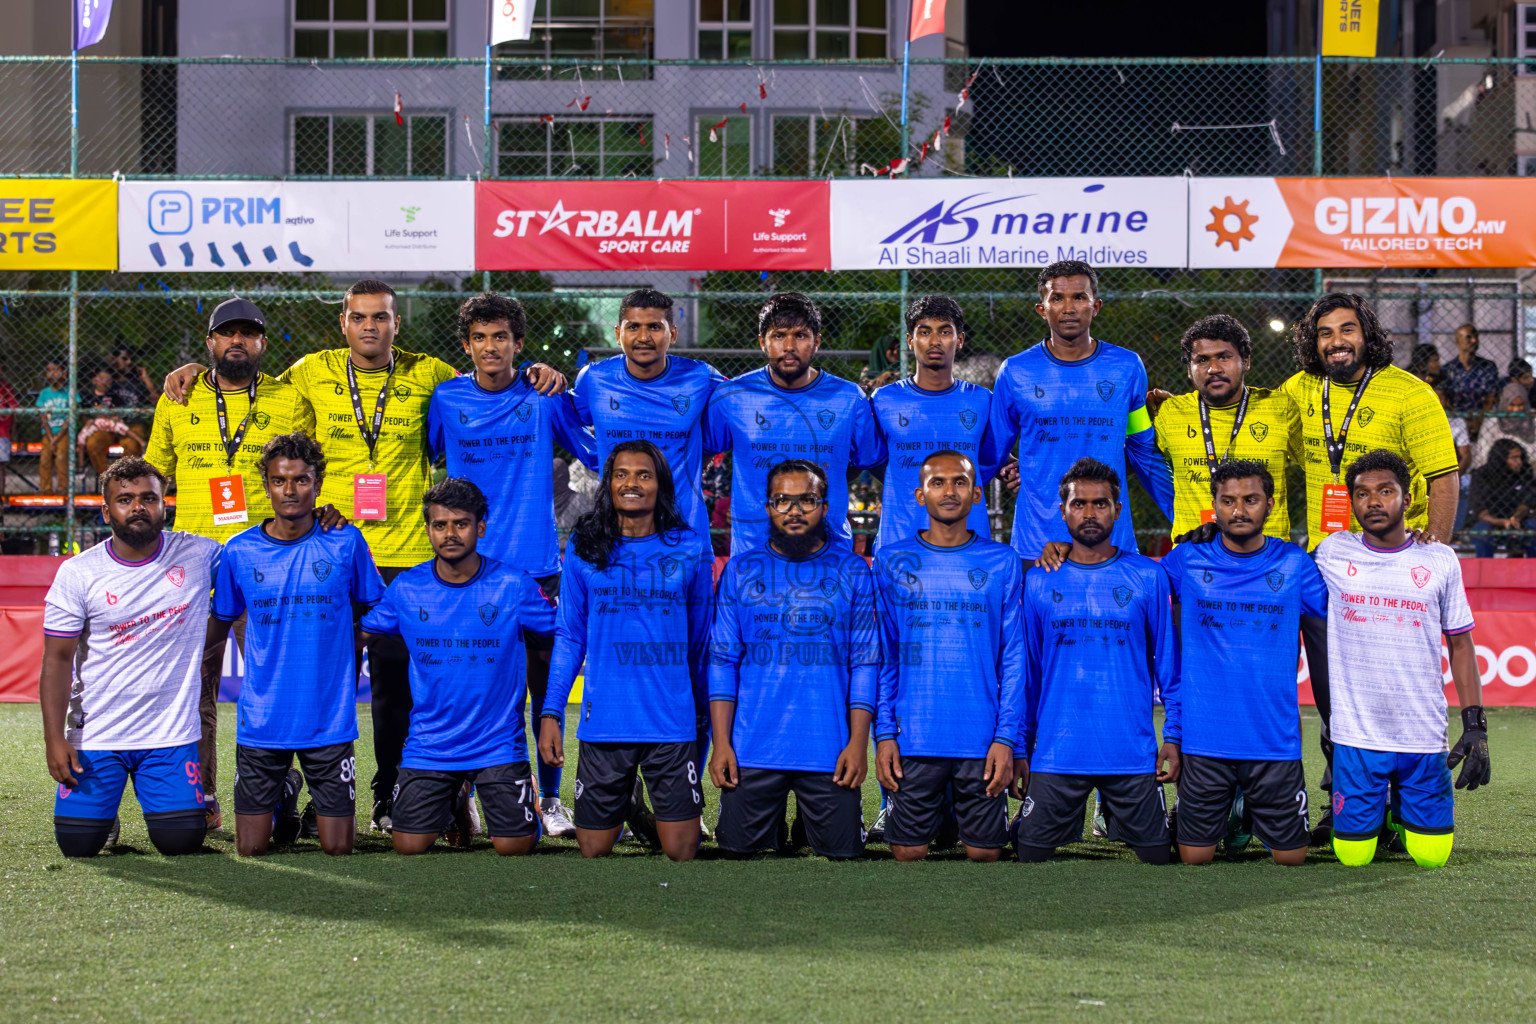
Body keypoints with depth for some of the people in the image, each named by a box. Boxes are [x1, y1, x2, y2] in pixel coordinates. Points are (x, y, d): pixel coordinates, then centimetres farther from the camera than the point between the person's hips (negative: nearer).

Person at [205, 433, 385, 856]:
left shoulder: (346, 543, -4)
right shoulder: (238, 551, -1)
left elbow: (373, 609, 9)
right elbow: (220, 622, 13)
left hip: (329, 721, -1)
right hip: (261, 721, 1)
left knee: (337, 848, 2)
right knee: (250, 849, 4)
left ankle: (323, 809, 35)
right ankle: (283, 795, 35)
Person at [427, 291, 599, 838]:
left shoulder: (545, 398, 2)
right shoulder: (446, 399, 4)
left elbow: (601, 454, 11)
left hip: (537, 565, 0)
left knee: (546, 687, 1)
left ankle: (549, 798, 10)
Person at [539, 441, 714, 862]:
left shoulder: (690, 550, 4)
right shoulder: (584, 551, 5)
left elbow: (701, 642, 11)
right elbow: (569, 638, 8)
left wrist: (707, 719, 12)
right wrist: (550, 712, 0)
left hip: (673, 726, 0)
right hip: (604, 726, 1)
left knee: (681, 852, -2)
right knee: (593, 851, 5)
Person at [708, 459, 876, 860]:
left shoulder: (853, 571, 7)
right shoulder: (741, 570, 9)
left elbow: (865, 662, 4)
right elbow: (722, 661, 7)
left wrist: (859, 742, -5)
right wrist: (721, 743, -1)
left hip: (830, 753, -1)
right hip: (751, 752, 1)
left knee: (842, 854, 0)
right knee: (741, 850, 3)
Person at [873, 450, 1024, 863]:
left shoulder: (1002, 563, 6)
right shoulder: (892, 562, 8)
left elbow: (1013, 658, 5)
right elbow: (883, 655, 8)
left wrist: (1007, 737, -4)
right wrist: (884, 733, -1)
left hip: (983, 743, 0)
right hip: (913, 741, 0)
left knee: (985, 852, 3)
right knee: (908, 851, 2)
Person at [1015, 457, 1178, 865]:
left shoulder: (1148, 578, 4)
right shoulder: (1039, 583, 6)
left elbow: (1169, 664, 7)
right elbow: (1026, 673, 10)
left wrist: (1174, 736, -1)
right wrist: (1019, 748, 6)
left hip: (1134, 755, 0)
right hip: (1056, 754, 1)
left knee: (1155, 857, 3)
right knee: (1031, 855, 2)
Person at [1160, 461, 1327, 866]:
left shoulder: (1294, 564, 3)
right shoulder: (1187, 561, 2)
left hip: (1275, 738, 1)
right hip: (1204, 737, 0)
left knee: (1290, 856, 6)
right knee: (1195, 857, 4)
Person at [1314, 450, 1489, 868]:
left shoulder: (1440, 560, 2)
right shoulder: (1332, 553, 1)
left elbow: (1460, 644, 6)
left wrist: (1475, 727, 0)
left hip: (1424, 734, 1)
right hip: (1356, 734, 0)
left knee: (1431, 855, 1)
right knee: (1354, 856, 1)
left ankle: (1402, 808, 32)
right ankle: (1376, 810, 33)